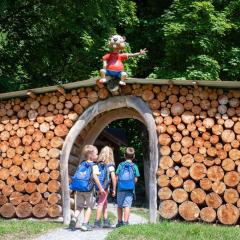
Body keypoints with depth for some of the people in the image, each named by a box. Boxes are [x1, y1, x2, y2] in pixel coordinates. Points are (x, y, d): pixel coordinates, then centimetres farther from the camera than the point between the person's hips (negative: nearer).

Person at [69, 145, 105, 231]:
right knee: (90, 207, 9)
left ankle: (74, 218, -9)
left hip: (79, 189, 5)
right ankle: (85, 224, 3)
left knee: (80, 206, 16)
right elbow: (95, 177, -17)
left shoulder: (81, 164, 12)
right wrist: (100, 188, -13)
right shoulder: (94, 165, -7)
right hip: (88, 189, -5)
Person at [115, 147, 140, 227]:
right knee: (127, 205, -4)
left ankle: (120, 221, 24)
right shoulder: (134, 166, 2)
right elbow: (135, 179, 1)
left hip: (121, 188, 1)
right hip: (130, 189, -1)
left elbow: (117, 177, 2)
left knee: (120, 206, 14)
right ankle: (125, 222, -10)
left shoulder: (121, 165, 4)